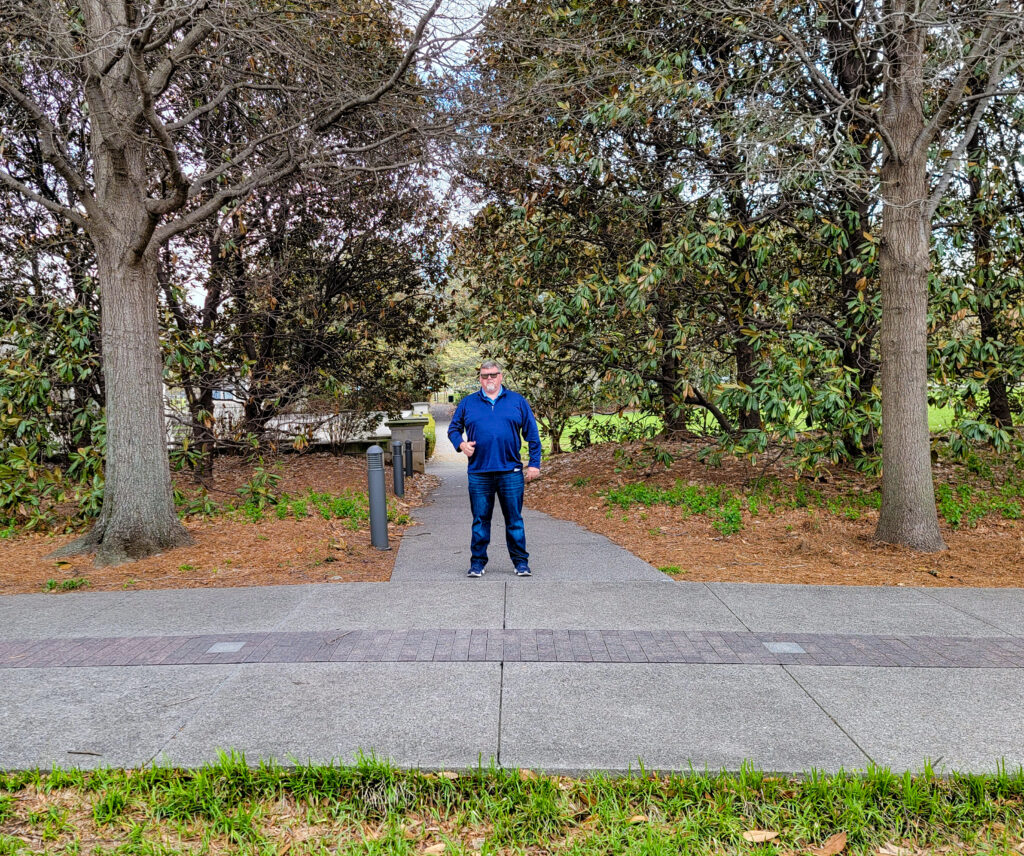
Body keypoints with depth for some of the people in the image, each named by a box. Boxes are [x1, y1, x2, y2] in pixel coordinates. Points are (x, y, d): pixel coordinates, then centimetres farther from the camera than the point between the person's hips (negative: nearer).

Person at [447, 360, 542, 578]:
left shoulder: (518, 401, 9)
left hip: (511, 472, -1)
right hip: (479, 473, 1)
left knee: (514, 519, 4)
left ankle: (521, 562, 14)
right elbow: (453, 428, 17)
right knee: (480, 520, 6)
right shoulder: (468, 403, 11)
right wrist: (461, 444, -5)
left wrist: (534, 463, 1)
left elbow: (532, 435, 8)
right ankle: (477, 562, 16)